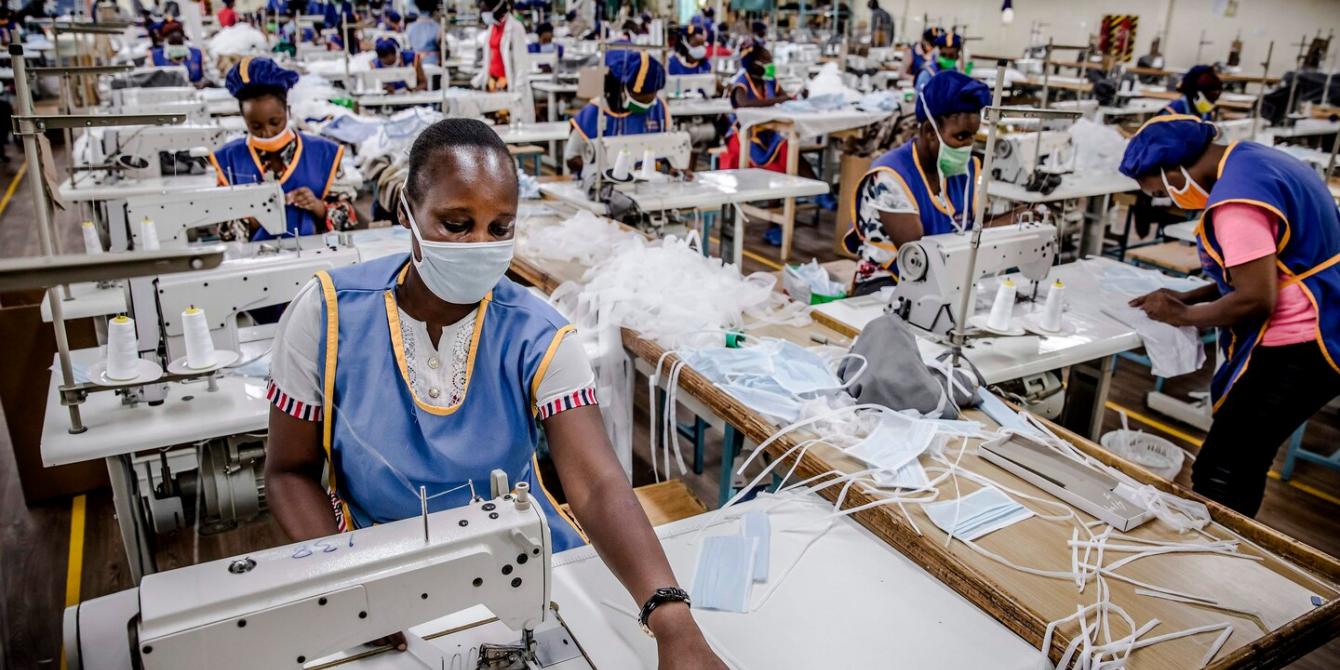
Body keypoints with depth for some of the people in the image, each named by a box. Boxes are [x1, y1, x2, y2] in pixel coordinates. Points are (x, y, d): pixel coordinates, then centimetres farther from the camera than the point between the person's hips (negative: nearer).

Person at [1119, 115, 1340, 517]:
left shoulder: (1235, 197, -21)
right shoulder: (1255, 160, 11)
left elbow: (1256, 298, -24)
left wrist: (1183, 315, -8)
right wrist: (1189, 298, 11)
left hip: (1295, 349, -10)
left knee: (1218, 478, -5)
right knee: (1242, 467, 19)